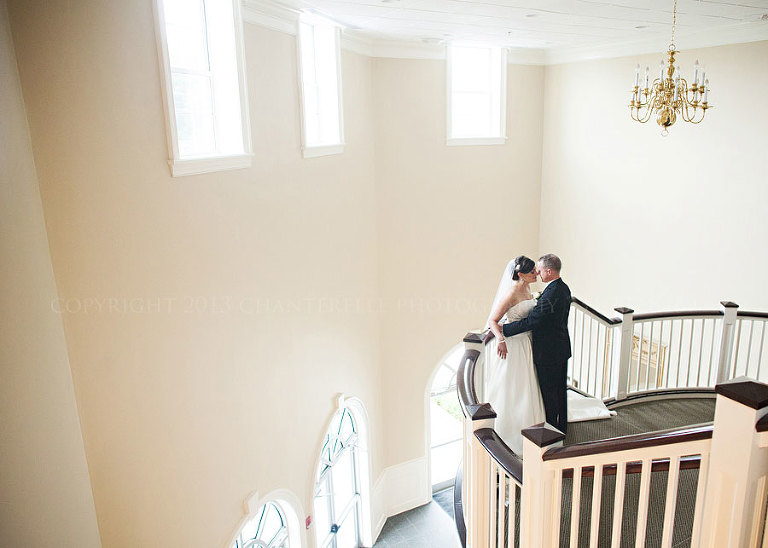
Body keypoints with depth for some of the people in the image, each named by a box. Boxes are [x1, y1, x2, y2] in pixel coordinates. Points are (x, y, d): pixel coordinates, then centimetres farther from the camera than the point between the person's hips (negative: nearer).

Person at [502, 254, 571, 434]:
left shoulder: (550, 295, -27)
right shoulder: (563, 288, 4)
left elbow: (530, 322, -27)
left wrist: (502, 329, -21)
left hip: (548, 352, -10)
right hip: (562, 348, 10)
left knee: (548, 391, 4)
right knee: (560, 388, 20)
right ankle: (561, 426, 34)